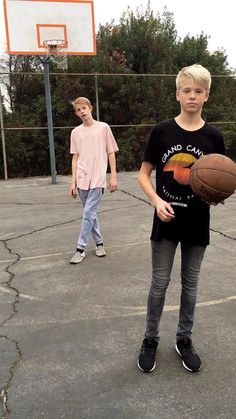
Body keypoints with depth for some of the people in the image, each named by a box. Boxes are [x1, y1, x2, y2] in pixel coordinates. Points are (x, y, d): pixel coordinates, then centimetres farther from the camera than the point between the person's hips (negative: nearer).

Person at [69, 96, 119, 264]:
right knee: (91, 213, 10)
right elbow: (75, 157, 11)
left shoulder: (103, 127, 1)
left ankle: (81, 248, 1)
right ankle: (99, 243, 26)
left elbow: (111, 153, 3)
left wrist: (113, 177, -1)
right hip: (82, 180, 4)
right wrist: (73, 181, 6)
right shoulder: (76, 132, 9)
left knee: (89, 213, -8)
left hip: (98, 179, -3)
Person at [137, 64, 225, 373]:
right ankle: (151, 339, 29)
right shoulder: (161, 131, -5)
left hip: (197, 224, 2)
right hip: (166, 222, -1)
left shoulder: (214, 137, -2)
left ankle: (184, 339, 33)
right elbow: (144, 174, -1)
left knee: (190, 284, 14)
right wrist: (157, 200, -17)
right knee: (159, 284, 9)